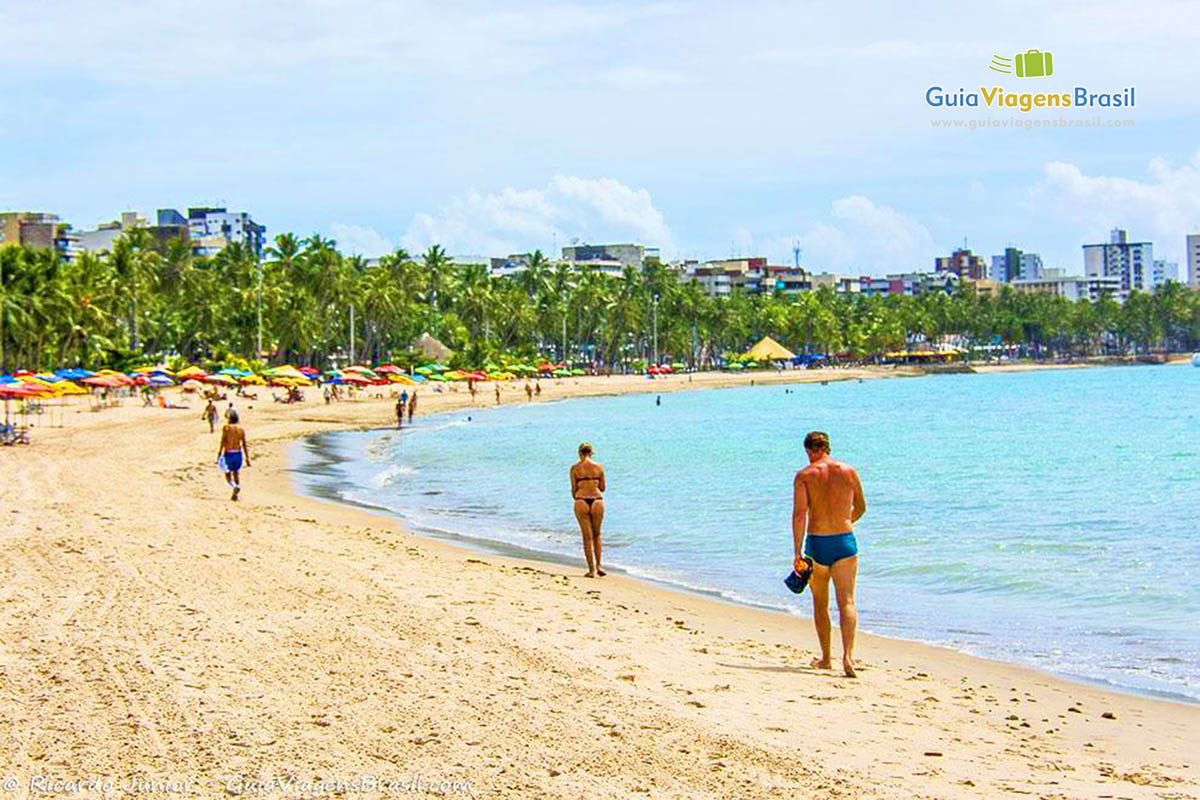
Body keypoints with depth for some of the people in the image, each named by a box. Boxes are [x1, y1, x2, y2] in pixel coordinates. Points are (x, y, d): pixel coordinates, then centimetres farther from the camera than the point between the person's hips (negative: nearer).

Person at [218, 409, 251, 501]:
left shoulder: (226, 427, -6)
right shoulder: (241, 429, 4)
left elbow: (223, 442, -14)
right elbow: (244, 445, 3)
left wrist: (219, 454, -12)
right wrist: (247, 458, 5)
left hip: (228, 454, -3)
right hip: (238, 454, 3)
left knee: (228, 474, 8)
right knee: (237, 473, 15)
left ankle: (235, 486, -23)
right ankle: (235, 495, 8)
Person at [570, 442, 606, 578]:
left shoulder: (575, 468, -1)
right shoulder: (598, 467, 3)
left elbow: (574, 489, 1)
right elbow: (603, 488, 9)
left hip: (581, 502, -1)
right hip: (597, 501, 1)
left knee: (587, 536, 6)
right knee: (596, 535, 19)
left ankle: (591, 569, 5)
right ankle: (598, 566, 13)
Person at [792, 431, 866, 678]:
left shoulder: (804, 476, -4)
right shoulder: (849, 471, 4)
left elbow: (799, 514, -13)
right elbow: (860, 508, 17)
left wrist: (797, 553, -14)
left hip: (816, 544, -1)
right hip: (845, 542, 1)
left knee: (820, 604, 16)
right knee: (846, 602, -4)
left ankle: (825, 658, 26)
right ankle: (847, 655, -23)